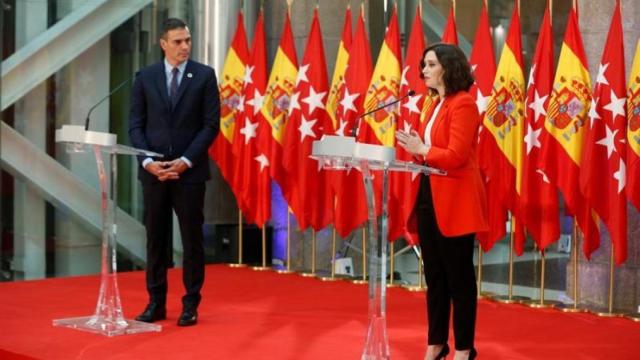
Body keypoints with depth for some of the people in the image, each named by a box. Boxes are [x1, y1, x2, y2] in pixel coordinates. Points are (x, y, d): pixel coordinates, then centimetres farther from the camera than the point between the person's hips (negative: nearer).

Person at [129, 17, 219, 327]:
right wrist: (147, 160, -10)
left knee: (192, 238, 2)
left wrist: (186, 161, -11)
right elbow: (135, 124, 4)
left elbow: (211, 124, -3)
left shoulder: (204, 75, 1)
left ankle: (190, 304, 11)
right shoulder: (145, 77, 6)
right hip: (153, 170, 2)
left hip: (190, 171, -2)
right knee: (156, 238, 6)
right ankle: (156, 302, 15)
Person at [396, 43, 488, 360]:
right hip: (429, 197, 9)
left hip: (455, 200, -9)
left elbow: (456, 157, -20)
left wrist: (422, 149, -15)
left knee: (458, 277, 0)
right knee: (434, 275, 14)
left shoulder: (462, 104, -13)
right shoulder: (437, 105, 15)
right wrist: (414, 149, 1)